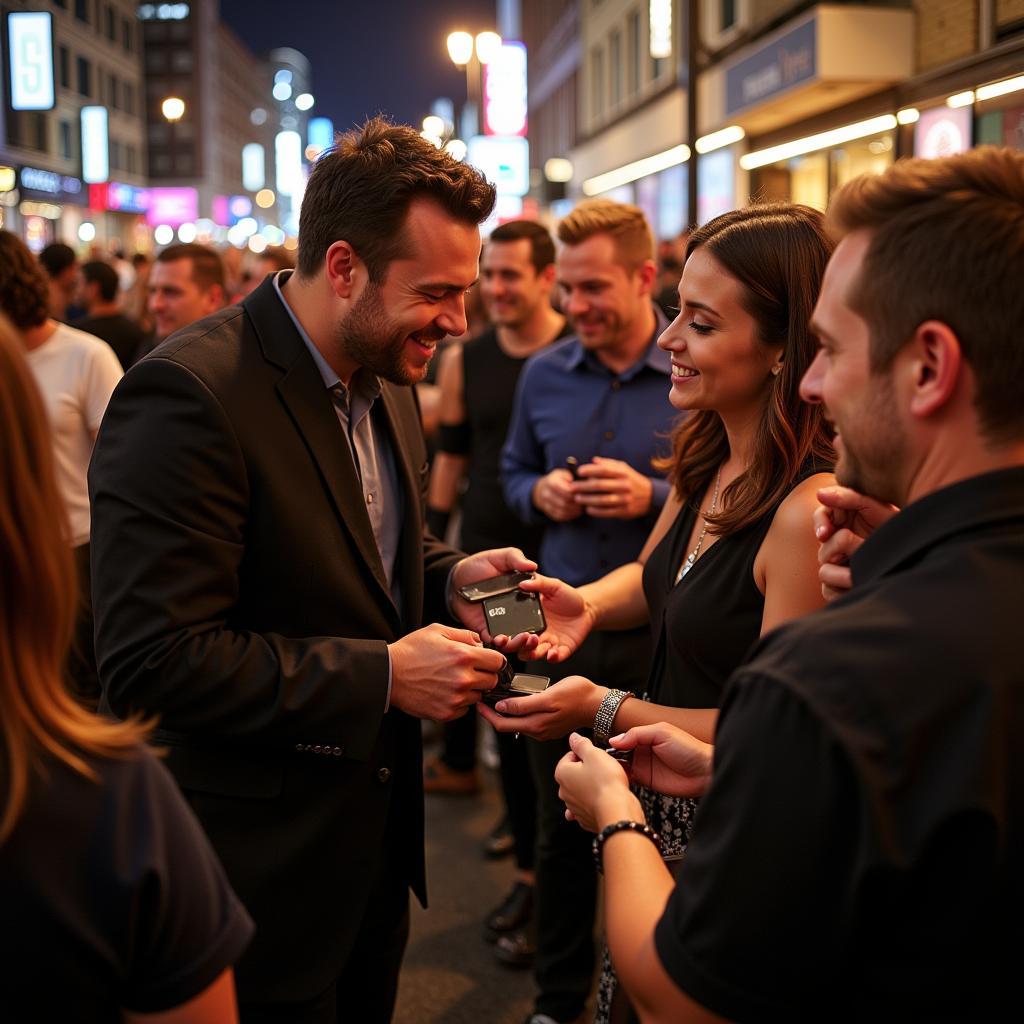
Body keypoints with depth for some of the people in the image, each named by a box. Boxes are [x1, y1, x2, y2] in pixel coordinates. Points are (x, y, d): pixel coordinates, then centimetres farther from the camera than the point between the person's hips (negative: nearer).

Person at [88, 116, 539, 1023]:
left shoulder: (384, 379, 5)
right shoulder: (186, 395, -24)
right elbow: (154, 661, -28)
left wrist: (448, 577, -4)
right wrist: (383, 675, -25)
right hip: (262, 871, -8)